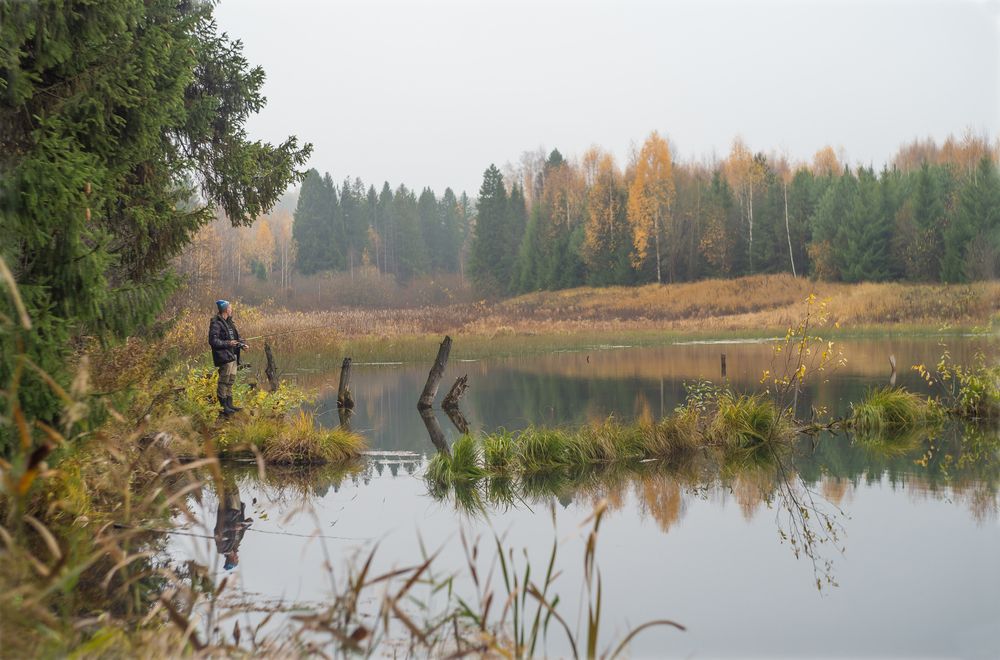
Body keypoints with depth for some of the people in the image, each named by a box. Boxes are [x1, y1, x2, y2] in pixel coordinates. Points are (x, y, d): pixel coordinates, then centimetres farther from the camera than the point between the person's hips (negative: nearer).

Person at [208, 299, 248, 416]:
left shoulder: (229, 322, 17)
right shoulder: (216, 323, -12)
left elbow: (234, 338, 26)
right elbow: (213, 341, -18)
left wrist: (241, 344, 9)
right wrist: (227, 343, -23)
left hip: (233, 356, 10)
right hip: (224, 357, -10)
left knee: (231, 381, 14)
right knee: (224, 381, -7)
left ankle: (229, 405, 21)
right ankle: (223, 407, -4)